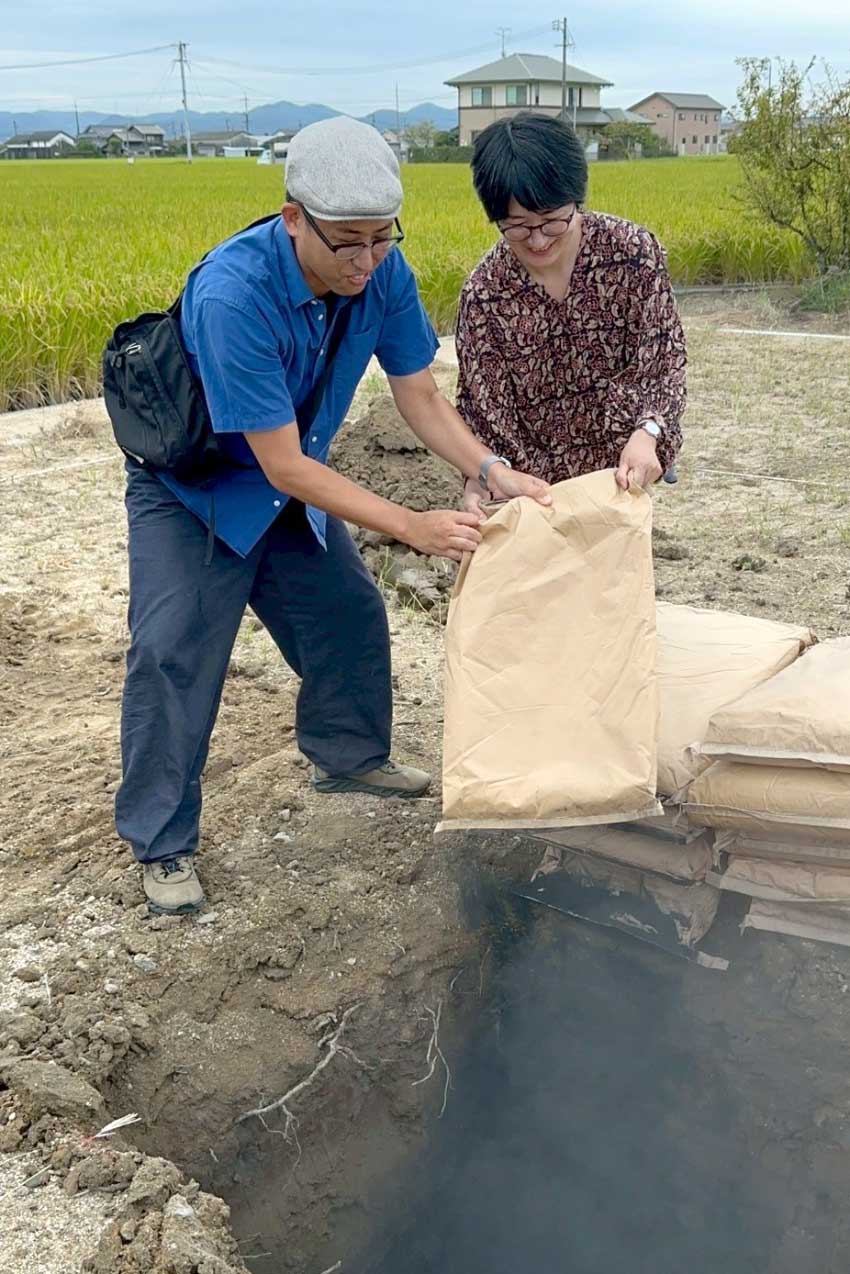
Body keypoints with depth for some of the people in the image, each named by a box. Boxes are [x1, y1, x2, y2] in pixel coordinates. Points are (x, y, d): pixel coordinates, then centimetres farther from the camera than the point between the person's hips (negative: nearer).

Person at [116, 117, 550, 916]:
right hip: (193, 493, -6)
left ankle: (348, 757, 36)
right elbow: (284, 464, -35)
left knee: (351, 617, 10)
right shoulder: (231, 296, -38)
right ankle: (162, 844, 8)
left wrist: (491, 472, -25)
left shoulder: (382, 272, -19)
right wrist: (412, 528, -37)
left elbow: (418, 396, -9)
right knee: (173, 656, -8)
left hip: (294, 488, 6)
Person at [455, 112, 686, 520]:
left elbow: (663, 356, -13)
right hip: (539, 476, 0)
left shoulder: (634, 251, -15)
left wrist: (647, 432, -33)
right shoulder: (483, 292, -15)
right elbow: (482, 402, -12)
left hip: (626, 469, 1)